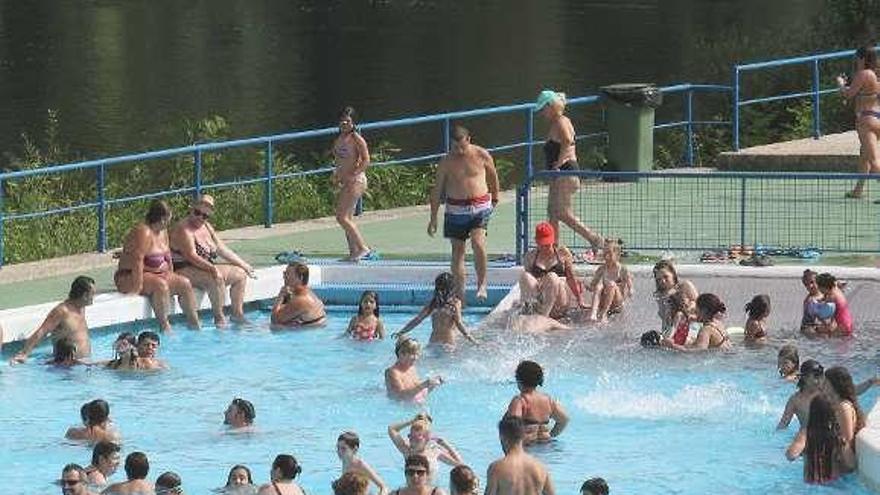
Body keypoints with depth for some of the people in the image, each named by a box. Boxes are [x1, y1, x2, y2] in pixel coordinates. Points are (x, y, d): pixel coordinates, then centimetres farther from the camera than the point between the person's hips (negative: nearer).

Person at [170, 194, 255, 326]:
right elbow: (191, 256, -28)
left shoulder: (206, 226, 12)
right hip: (185, 270, -10)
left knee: (240, 274, 7)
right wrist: (211, 268, -38)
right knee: (217, 278, -32)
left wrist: (243, 264, 13)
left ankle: (238, 315, 6)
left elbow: (222, 249, 17)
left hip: (206, 267, 10)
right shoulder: (183, 229, -17)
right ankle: (219, 319, -25)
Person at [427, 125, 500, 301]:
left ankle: (482, 283, -7)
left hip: (480, 207, -2)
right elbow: (437, 190, 3)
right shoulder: (446, 162, -2)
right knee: (457, 250, 4)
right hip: (455, 209, 2)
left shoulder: (482, 156, -3)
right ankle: (459, 291, 12)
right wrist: (433, 218, 3)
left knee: (478, 243, -21)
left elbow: (493, 176, 15)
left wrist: (495, 198, 24)